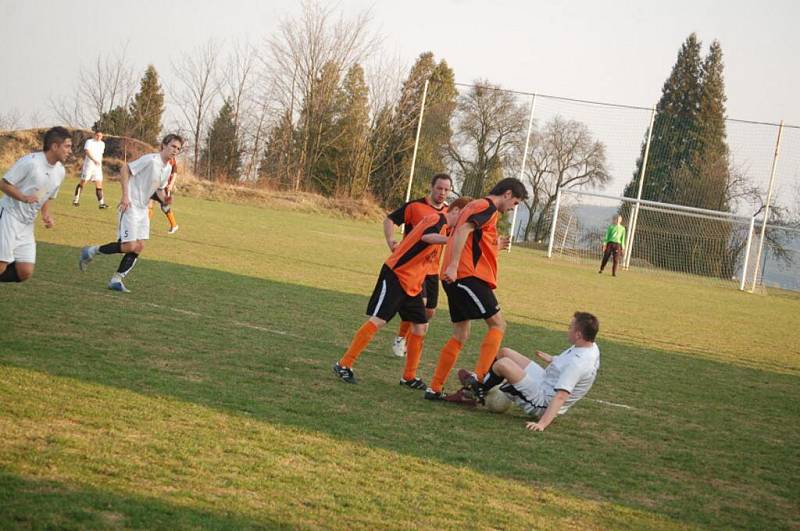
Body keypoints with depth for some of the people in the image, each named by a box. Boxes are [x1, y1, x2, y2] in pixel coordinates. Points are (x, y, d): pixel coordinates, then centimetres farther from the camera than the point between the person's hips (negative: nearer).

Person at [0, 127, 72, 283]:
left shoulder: (60, 171, 6)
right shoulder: (30, 162, -16)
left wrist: (46, 215, 1)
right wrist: (23, 197, -28)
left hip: (27, 224, 7)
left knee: (25, 273, -2)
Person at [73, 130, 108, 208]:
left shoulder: (102, 144, 14)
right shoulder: (89, 142, -6)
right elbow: (87, 152, -22)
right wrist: (94, 160, -32)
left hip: (98, 167, 5)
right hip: (88, 165, -5)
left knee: (99, 184, -2)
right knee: (82, 182, 1)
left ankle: (102, 203, -5)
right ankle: (76, 200, 10)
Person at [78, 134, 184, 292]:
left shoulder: (168, 168, 9)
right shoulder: (150, 160, -17)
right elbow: (125, 169, -16)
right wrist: (125, 195, -20)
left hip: (143, 209, 9)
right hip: (130, 206, -9)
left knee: (139, 247, 3)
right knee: (129, 246, -13)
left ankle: (116, 280, 9)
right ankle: (91, 251, 4)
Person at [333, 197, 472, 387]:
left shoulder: (444, 227, 16)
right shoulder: (437, 219, -12)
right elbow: (426, 236, -36)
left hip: (412, 284, 9)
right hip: (395, 275, -9)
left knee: (421, 326, 7)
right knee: (378, 320, -12)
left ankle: (409, 377, 16)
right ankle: (343, 365, -6)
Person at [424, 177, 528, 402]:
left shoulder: (476, 206, 25)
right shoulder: (488, 207, -5)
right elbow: (463, 230, -20)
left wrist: (494, 245, 30)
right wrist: (453, 266, -27)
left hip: (456, 277, 10)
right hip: (469, 275, -10)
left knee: (461, 335, 12)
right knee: (498, 325, -8)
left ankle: (435, 389, 11)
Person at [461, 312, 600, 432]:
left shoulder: (578, 363, -31)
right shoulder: (590, 347, -1)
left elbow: (561, 396, -36)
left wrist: (542, 424, -40)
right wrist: (552, 360, 29)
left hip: (541, 403, -10)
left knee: (503, 364, -17)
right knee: (505, 352, 11)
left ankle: (478, 389, 10)